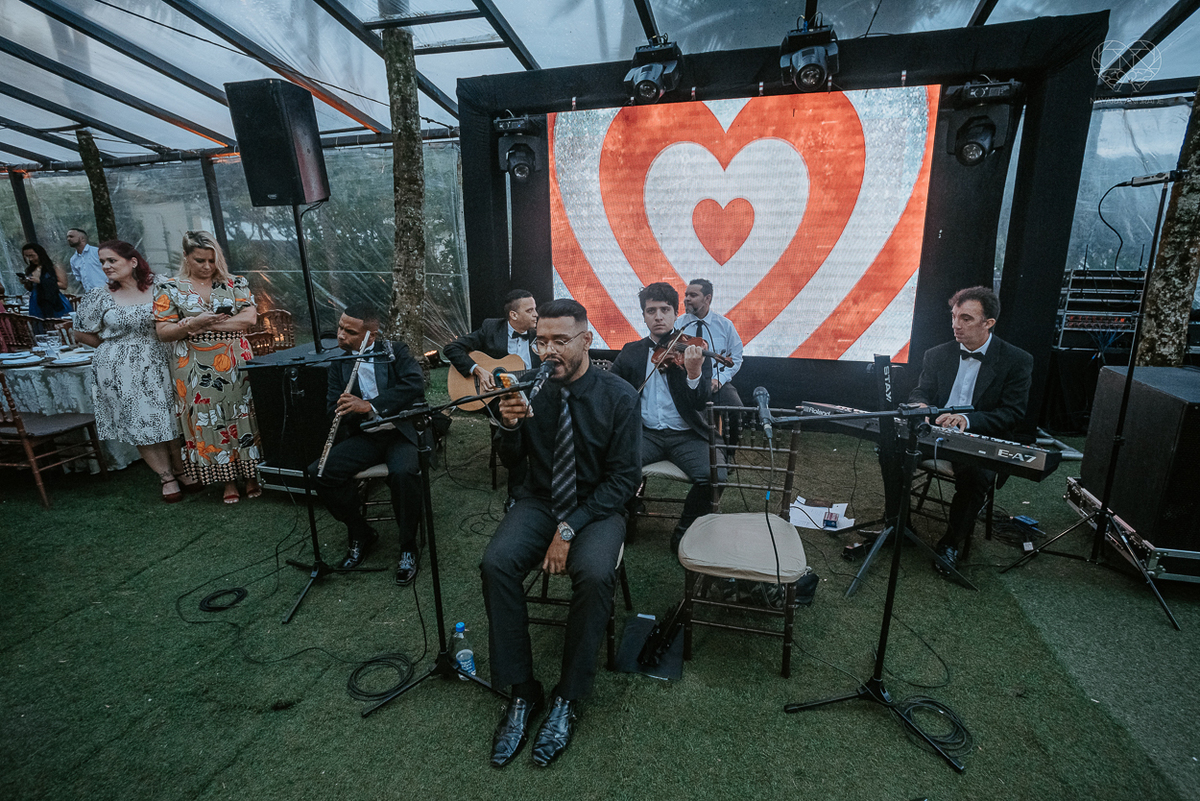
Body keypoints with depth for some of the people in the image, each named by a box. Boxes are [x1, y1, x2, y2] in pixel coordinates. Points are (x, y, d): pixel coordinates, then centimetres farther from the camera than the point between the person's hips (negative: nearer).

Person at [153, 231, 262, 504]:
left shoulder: (234, 284, 5)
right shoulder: (170, 289, 5)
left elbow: (249, 318, -8)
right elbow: (163, 332, 0)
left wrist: (208, 325, -12)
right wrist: (194, 322, -17)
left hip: (236, 365, 0)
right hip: (196, 371, 0)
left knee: (243, 415, 3)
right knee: (209, 421, 4)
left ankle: (252, 475, 15)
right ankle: (227, 480, 17)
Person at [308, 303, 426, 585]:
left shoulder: (394, 351, -1)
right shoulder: (339, 364, 11)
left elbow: (415, 383, -18)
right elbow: (334, 409, 9)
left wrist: (370, 405, -24)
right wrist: (351, 410, -16)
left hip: (402, 431, -4)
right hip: (364, 437, 5)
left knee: (403, 472, -34)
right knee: (319, 472, -17)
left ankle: (409, 547, -10)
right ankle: (361, 535, 5)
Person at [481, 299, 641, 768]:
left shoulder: (618, 396, -11)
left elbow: (624, 478, -11)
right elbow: (515, 456, 2)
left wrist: (569, 529, -19)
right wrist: (510, 425, -22)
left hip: (597, 505, -2)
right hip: (540, 500, 3)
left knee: (594, 575, -30)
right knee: (496, 564, -22)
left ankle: (567, 699, -5)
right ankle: (522, 693, -4)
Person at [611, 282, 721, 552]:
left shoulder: (693, 350, 3)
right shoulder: (631, 353, 11)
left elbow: (701, 402, -8)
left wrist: (694, 373, -30)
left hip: (686, 436, -1)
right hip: (645, 433, 2)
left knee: (711, 477, -28)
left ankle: (683, 532, 1)